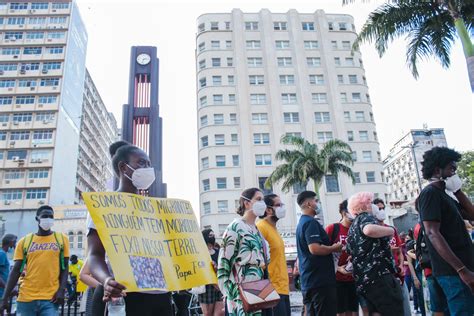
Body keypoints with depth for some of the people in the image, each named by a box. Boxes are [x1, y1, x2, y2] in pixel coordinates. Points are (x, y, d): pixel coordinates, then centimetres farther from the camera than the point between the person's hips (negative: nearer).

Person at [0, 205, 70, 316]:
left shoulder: (61, 239, 5)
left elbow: (64, 268, 5)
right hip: (26, 298, 1)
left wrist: (61, 290, -7)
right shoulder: (24, 241, 6)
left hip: (50, 299, -1)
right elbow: (16, 271, 6)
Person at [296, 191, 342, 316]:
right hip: (320, 280, -9)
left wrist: (331, 248, 20)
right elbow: (315, 248, -26)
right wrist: (334, 248, -10)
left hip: (308, 281, 10)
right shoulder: (311, 222, -14)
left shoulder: (301, 223, 17)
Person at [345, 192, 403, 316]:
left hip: (363, 279, 9)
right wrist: (390, 230, -12)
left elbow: (350, 251, 27)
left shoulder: (353, 227, 23)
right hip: (378, 275, -9)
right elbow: (369, 230, -27)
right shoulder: (366, 217, -3)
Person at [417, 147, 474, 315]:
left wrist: (457, 190, 11)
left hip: (457, 269, 9)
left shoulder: (444, 195, 18)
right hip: (453, 270, -9)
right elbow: (432, 233, -21)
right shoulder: (430, 193, -12)